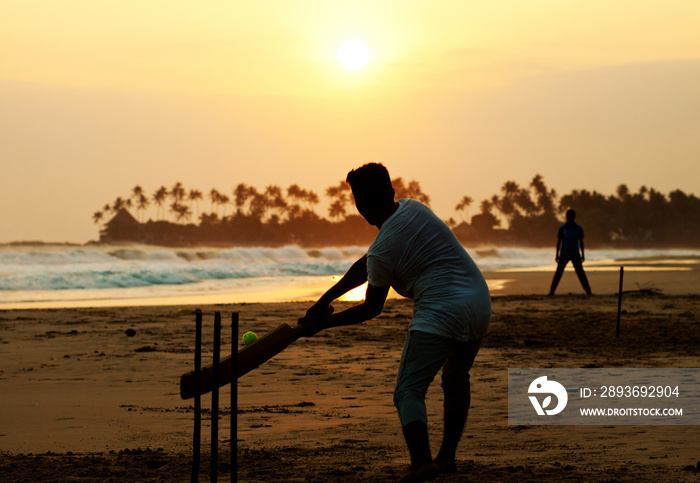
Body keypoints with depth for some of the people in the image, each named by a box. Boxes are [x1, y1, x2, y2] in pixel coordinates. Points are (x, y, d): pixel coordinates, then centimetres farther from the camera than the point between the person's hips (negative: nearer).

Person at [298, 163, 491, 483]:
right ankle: (447, 456, 33)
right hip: (480, 304, 9)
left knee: (409, 391, -10)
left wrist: (322, 323, 12)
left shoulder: (382, 250, -10)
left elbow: (371, 309, 3)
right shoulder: (414, 209, 12)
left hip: (441, 311, -9)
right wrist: (326, 299, 17)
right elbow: (365, 267, 17)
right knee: (456, 378, 28)